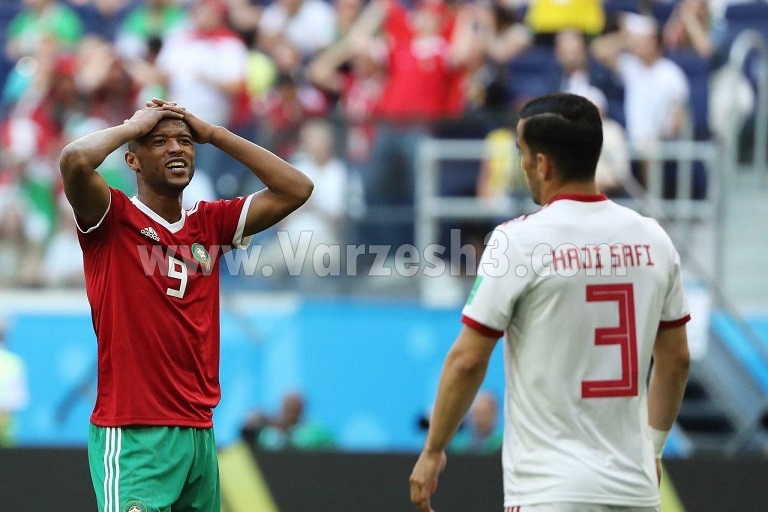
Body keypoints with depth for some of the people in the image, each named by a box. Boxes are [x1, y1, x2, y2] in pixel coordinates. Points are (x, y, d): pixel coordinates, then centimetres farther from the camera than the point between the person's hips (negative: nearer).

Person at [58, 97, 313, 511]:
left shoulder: (210, 223, 14)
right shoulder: (113, 218, -3)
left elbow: (296, 189, 11)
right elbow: (75, 161, -22)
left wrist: (214, 134, 9)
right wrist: (134, 126, -4)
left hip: (199, 431, 6)